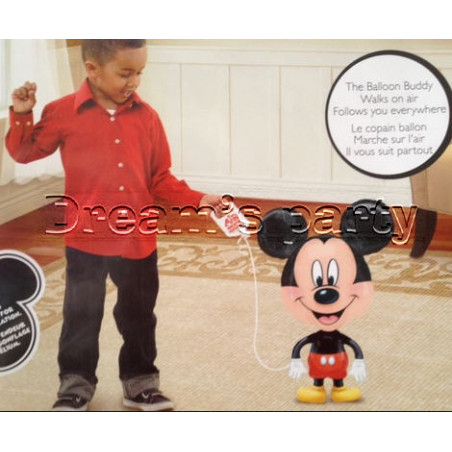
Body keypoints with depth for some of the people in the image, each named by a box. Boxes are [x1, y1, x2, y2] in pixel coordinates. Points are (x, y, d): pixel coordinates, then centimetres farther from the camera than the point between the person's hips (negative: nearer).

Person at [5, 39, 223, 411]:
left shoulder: (146, 117, -2)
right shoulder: (64, 113, -8)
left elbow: (160, 179, 4)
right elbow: (25, 152, 1)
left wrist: (197, 199, -5)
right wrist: (22, 116, -14)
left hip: (138, 239, 2)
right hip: (86, 239, -2)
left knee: (139, 315, 13)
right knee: (81, 315, 9)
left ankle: (140, 380, 28)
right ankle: (76, 381, 25)